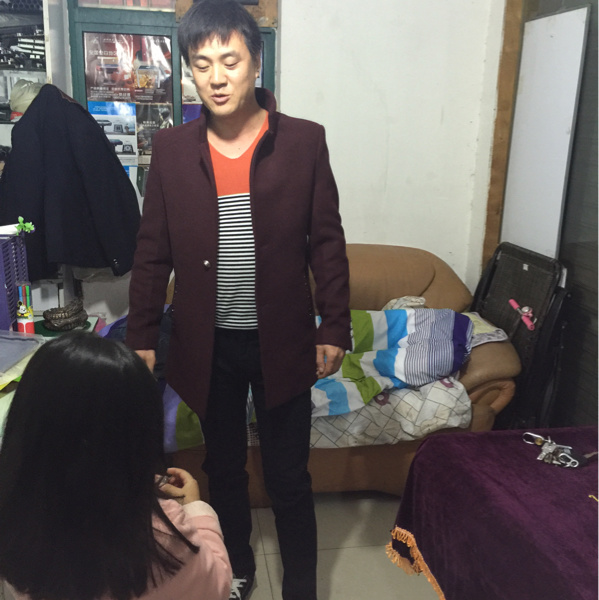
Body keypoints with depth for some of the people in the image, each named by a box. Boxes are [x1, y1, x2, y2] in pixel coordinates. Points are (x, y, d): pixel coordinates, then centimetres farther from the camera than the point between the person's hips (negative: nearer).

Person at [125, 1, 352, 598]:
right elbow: (152, 252, 2)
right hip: (208, 343, 2)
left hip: (281, 340, -2)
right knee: (223, 466, 20)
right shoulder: (170, 149, -2)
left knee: (288, 476, 11)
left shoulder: (305, 142, -6)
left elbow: (327, 243, -2)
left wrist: (334, 328, -4)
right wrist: (141, 337, 3)